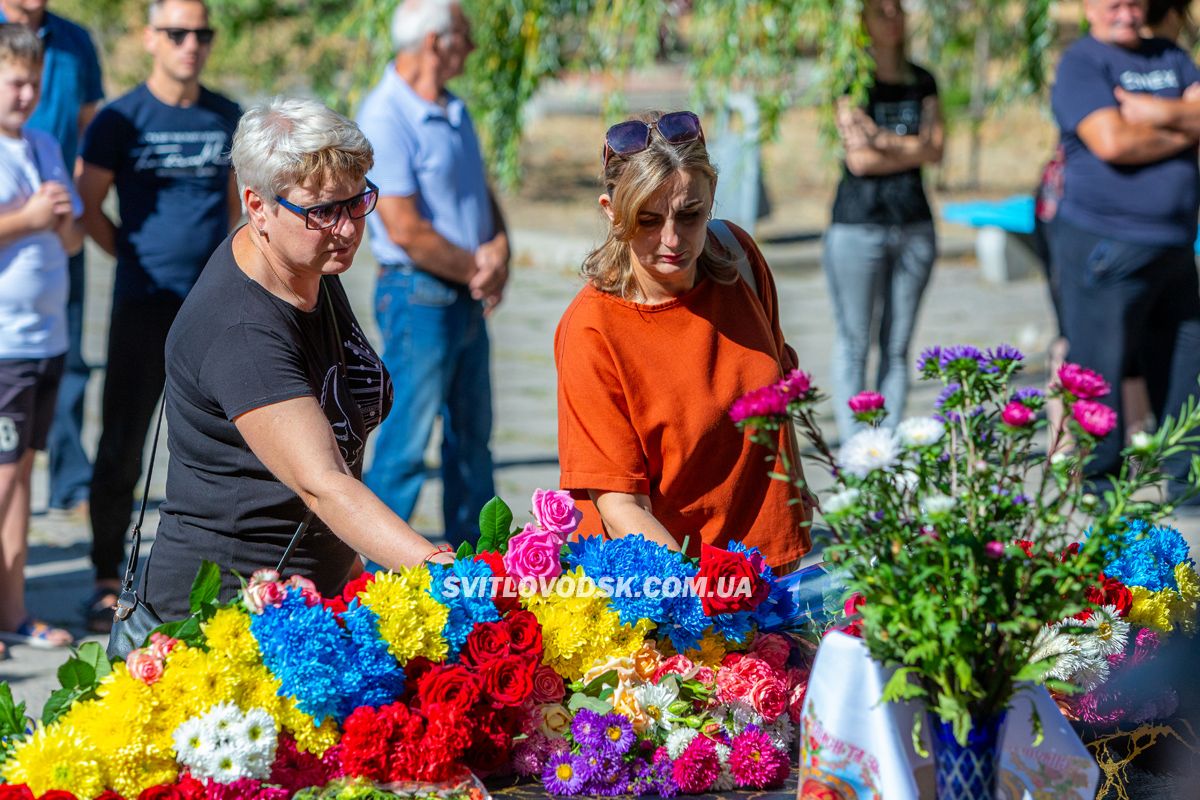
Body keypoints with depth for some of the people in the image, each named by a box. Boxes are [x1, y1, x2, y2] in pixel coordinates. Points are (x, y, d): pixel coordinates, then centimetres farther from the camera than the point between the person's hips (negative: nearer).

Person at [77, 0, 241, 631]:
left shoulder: (228, 119, 8)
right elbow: (88, 207, 2)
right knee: (121, 449, 0)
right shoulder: (121, 120, -3)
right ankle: (107, 582, 8)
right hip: (144, 309, -3)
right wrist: (139, 256, 1)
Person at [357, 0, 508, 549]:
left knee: (472, 437, 15)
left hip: (467, 298, 9)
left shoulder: (454, 113, 12)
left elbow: (483, 196, 16)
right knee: (406, 444, -4)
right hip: (418, 295, -9)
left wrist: (499, 255, -4)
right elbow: (405, 229, -21)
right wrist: (476, 266, -10)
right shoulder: (385, 118, -17)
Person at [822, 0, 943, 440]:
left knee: (897, 346, 6)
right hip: (857, 224, -4)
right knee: (853, 343, -2)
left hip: (914, 226, 5)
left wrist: (883, 139, -11)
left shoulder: (922, 82, 12)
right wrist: (912, 151, -2)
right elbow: (858, 159, -11)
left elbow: (935, 149, 0)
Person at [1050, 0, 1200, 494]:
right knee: (1099, 367, -2)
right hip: (1105, 244, -7)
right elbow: (1112, 142, -19)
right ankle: (1095, 481, 7)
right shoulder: (1081, 63, -6)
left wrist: (1155, 111, -15)